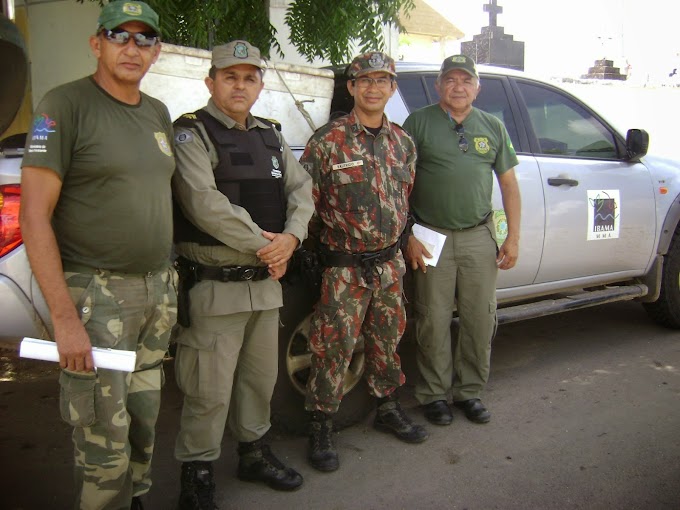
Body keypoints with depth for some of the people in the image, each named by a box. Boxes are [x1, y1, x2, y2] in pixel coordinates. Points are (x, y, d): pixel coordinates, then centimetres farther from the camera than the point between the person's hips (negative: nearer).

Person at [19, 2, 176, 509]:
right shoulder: (66, 105, -8)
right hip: (97, 294, -6)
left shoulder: (160, 114, 12)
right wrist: (65, 318, -18)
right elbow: (34, 217, -13)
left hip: (159, 290, 6)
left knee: (144, 423, 14)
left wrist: (170, 283, 11)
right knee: (105, 440, -1)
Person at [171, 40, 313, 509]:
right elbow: (204, 203, -21)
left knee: (261, 378, 19)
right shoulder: (191, 134, -8)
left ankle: (254, 453, 37)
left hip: (266, 282, 7)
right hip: (214, 286, -7)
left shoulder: (270, 137, 14)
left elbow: (301, 189, 7)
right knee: (210, 391, -1)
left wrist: (291, 237, -12)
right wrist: (262, 244, -16)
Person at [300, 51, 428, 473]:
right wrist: (327, 241, -7)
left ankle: (389, 409, 37)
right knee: (334, 348, 0)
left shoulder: (402, 141, 8)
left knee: (388, 340, 18)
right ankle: (321, 428, 15)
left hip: (390, 264, 5)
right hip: (345, 267, -5)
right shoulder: (328, 141, -10)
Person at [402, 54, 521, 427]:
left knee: (481, 320, 7)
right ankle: (434, 394, 17)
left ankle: (470, 391, 23)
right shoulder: (419, 123, 1)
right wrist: (408, 236, -8)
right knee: (433, 322, 2)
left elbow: (509, 184, 13)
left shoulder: (492, 127, 12)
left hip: (479, 237, 3)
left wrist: (513, 237, 5)